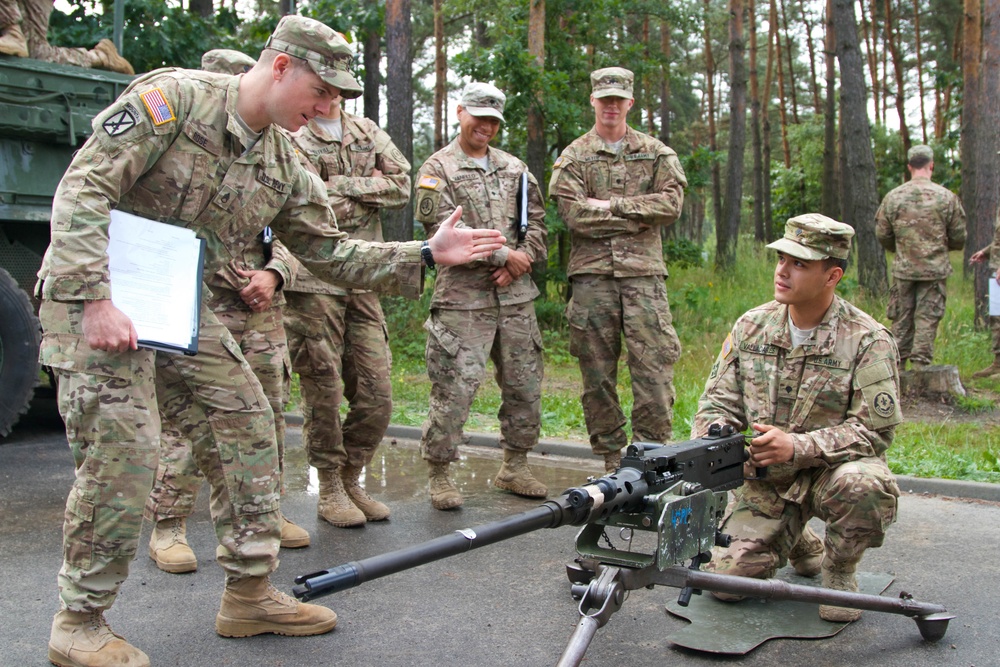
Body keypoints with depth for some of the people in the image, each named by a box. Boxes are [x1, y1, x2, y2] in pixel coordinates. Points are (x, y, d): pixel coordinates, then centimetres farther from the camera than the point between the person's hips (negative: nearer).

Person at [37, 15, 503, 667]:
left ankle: (249, 594, 17)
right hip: (96, 301, -7)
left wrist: (427, 254, 2)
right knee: (123, 455, -12)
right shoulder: (173, 97, -15)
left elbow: (329, 251, 11)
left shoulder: (284, 166, 6)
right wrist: (96, 298, -28)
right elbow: (83, 188, -19)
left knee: (247, 427, 4)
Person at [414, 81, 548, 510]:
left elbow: (536, 221, 14)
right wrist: (502, 254, -12)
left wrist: (522, 260, -5)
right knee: (454, 387, -8)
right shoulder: (438, 169, 1)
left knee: (525, 384, 10)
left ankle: (514, 467, 25)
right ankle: (439, 475, 4)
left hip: (516, 295, 6)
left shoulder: (514, 168, 18)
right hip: (462, 297, -5)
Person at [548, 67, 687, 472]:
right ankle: (610, 459, 13)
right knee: (597, 372, 3)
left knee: (654, 367, -5)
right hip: (592, 274, 0)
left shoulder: (656, 153, 14)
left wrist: (611, 205, -7)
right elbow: (575, 215, -7)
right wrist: (638, 215, -6)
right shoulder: (573, 158, 9)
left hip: (643, 272, 1)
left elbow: (671, 203, -2)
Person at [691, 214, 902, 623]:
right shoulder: (752, 326, -1)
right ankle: (796, 540, 24)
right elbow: (719, 400, 5)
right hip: (764, 480, 3)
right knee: (726, 580, -10)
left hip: (833, 467, -3)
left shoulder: (868, 341, -13)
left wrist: (797, 447, -29)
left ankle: (840, 570, -5)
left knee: (863, 485, -38)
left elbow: (875, 429, -17)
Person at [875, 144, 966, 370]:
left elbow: (882, 235, 4)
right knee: (927, 318, 3)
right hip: (935, 269, -2)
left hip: (903, 269, 2)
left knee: (901, 319, 10)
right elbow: (959, 238, 0)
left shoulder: (893, 197, -2)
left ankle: (897, 366, 14)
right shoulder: (947, 197, -6)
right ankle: (921, 364, 2)